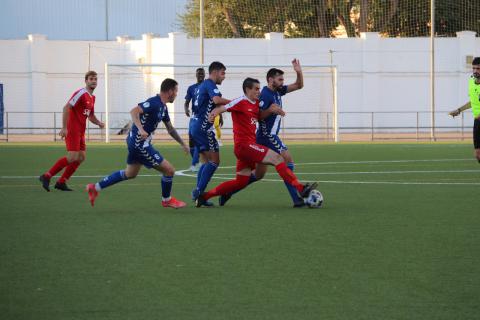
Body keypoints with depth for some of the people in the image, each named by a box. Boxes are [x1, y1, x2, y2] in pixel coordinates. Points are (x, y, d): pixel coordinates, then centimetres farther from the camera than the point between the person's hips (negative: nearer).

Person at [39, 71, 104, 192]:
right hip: (72, 130, -9)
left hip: (80, 132, 9)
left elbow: (91, 116, 27)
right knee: (72, 157, -17)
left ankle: (61, 182, 9)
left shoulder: (92, 97, 16)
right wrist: (64, 128, -24)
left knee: (81, 157, 5)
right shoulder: (81, 93, -12)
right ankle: (47, 176, -11)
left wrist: (99, 123, 5)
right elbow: (66, 108, -19)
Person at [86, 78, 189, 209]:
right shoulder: (154, 103, -19)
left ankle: (96, 187, 28)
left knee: (130, 174, 25)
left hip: (136, 142, 10)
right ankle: (167, 200, 20)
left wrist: (183, 144, 27)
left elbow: (170, 128, 24)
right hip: (140, 143, -10)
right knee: (169, 170, -3)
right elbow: (134, 111, -32)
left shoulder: (163, 107, 12)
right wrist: (140, 129, -45)